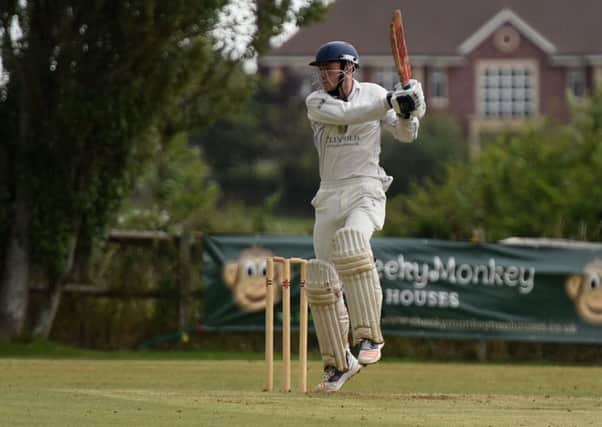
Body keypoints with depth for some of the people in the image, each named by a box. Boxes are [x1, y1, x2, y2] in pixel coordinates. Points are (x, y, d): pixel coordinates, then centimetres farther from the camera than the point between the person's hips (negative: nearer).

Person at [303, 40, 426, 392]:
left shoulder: (373, 93, 2)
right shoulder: (316, 102, 0)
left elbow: (406, 135, 0)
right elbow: (346, 114, -20)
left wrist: (408, 112, -22)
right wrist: (391, 102, -28)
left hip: (366, 191, -4)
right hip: (329, 196, 4)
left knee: (352, 245, -34)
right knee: (322, 281, 3)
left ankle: (370, 336, -32)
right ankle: (340, 362, 16)